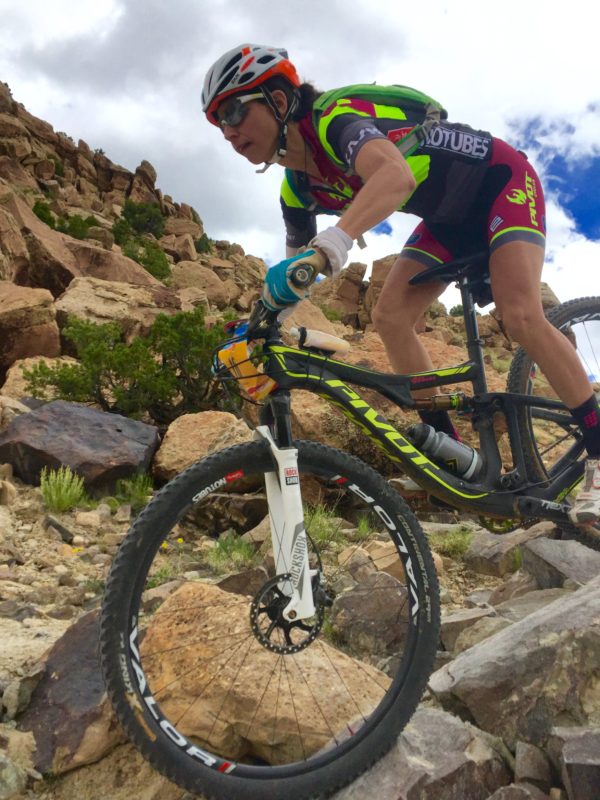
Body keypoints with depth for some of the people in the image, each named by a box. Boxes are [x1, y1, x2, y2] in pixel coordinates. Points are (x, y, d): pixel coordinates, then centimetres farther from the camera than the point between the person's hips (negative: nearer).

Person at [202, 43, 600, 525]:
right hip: (452, 217, 7)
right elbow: (291, 273, 7)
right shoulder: (298, 187, -4)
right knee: (390, 316, -9)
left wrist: (330, 246, -66)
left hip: (502, 181, -7)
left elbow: (397, 175, -52)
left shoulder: (335, 118, -29)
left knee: (521, 317, -26)